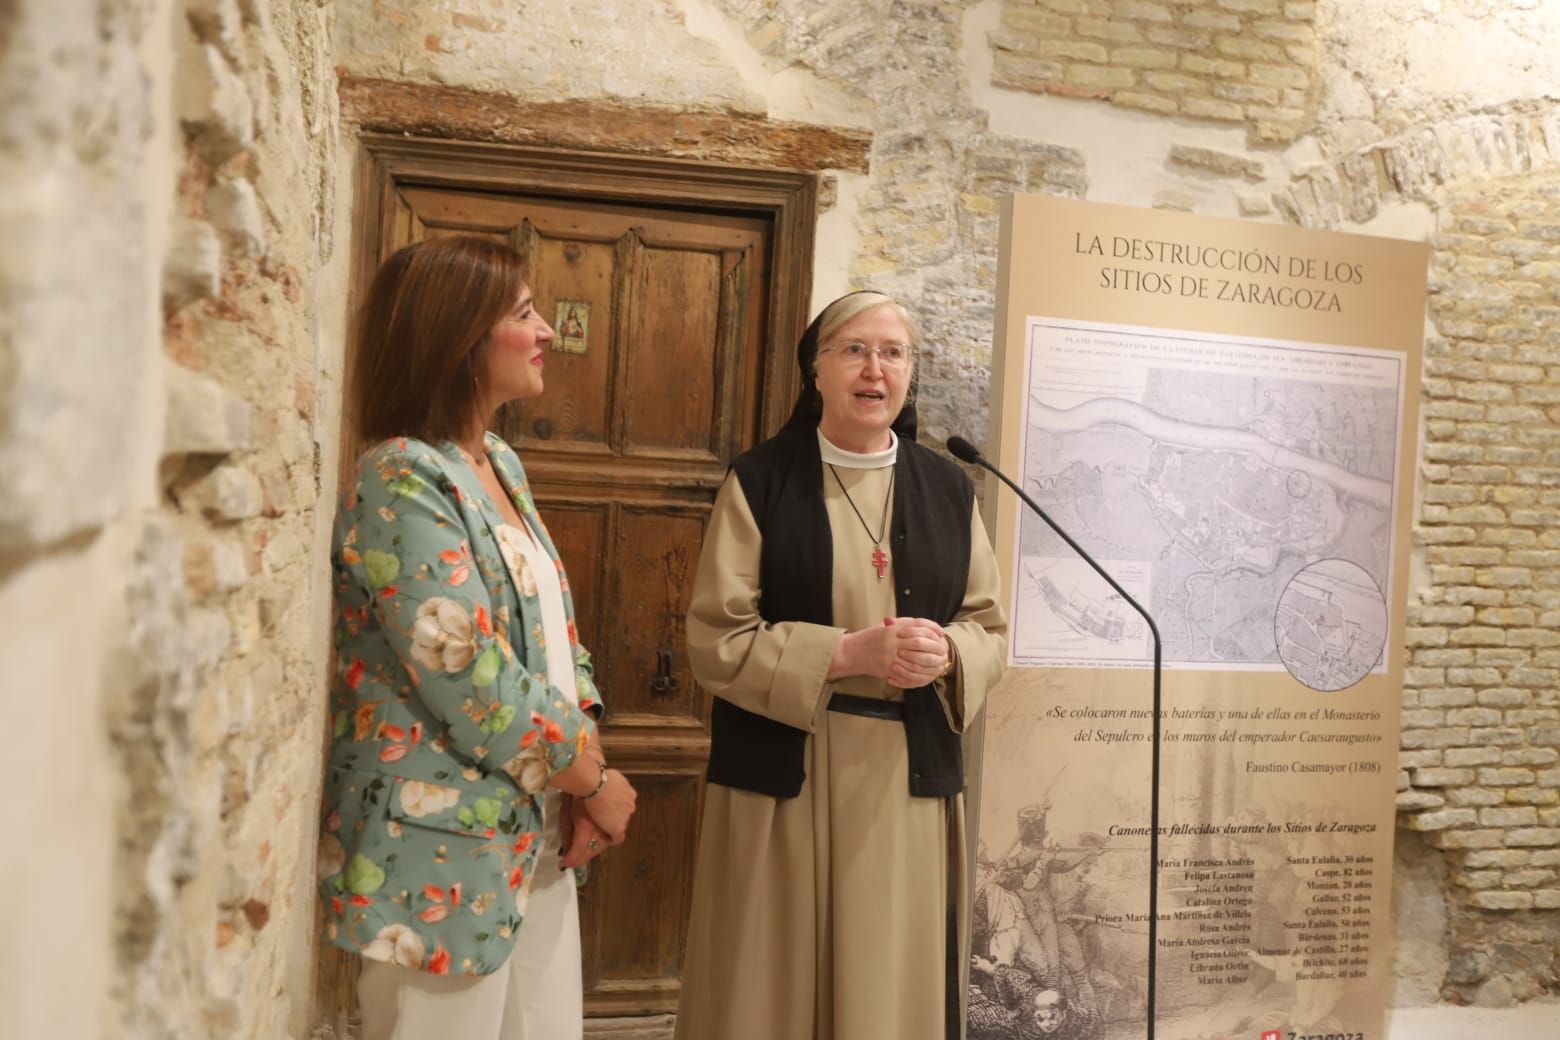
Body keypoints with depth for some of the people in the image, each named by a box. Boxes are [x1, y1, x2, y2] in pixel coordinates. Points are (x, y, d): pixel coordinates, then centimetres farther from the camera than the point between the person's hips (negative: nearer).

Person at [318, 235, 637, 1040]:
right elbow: (476, 689, -23)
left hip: (531, 836, 8)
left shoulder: (500, 463, 9)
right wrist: (596, 781, -10)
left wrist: (587, 770, -2)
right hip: (444, 854, -8)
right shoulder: (401, 481, -18)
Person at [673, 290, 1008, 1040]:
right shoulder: (759, 481, -3)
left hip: (910, 776, 3)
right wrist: (850, 653, -18)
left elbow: (990, 626, 11)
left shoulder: (947, 487, 8)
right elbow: (715, 640, -8)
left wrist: (945, 655, -12)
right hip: (782, 775, -3)